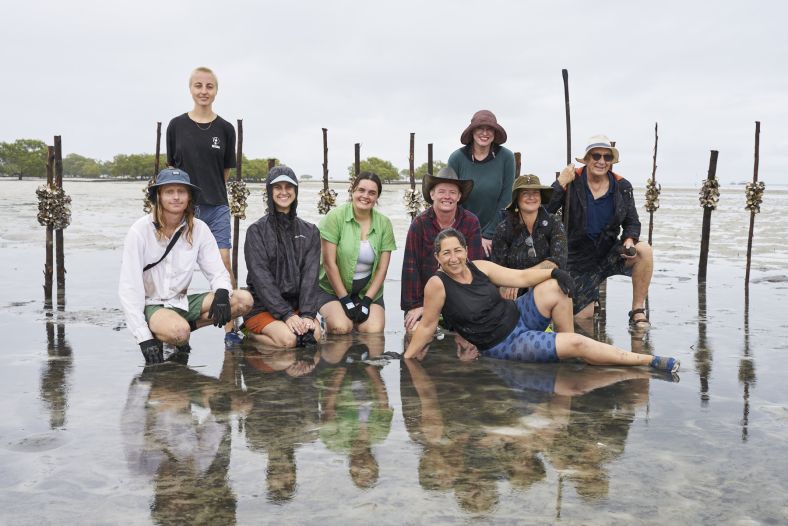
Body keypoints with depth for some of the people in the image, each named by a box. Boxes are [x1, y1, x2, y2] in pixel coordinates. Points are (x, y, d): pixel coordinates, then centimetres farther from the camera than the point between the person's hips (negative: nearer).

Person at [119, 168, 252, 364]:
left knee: (244, 299, -15)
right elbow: (129, 288, -15)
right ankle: (156, 336, -3)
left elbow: (218, 272, 0)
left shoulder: (199, 229, -2)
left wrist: (222, 292, -26)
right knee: (178, 331, -38)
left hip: (181, 302, 5)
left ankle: (184, 327, -4)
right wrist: (144, 338, -22)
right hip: (150, 305, -5)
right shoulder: (140, 231, -13)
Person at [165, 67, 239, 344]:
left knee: (223, 262, -8)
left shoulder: (225, 129, 4)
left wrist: (210, 190, 6)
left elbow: (226, 170, 10)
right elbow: (172, 167, 9)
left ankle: (230, 327, -4)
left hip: (217, 206, 0)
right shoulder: (177, 125, 4)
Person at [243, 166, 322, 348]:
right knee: (288, 338, -30)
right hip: (262, 307, -3)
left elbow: (310, 276, 0)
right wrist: (286, 314, -21)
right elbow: (261, 277, -10)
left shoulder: (310, 231, 11)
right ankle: (252, 333, 0)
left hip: (296, 305, 4)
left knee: (315, 334, -26)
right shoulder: (256, 230, 0)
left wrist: (307, 314, -15)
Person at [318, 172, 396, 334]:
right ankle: (329, 319, 7)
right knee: (342, 328, -28)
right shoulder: (335, 217, -10)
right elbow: (329, 263, -13)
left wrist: (366, 301, -11)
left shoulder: (384, 224, 1)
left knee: (374, 331, -21)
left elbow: (382, 268, -1)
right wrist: (345, 300, -14)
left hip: (369, 291, 3)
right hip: (333, 289, -3)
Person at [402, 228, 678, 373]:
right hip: (502, 345, -6)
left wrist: (553, 272, -12)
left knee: (555, 288, -17)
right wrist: (407, 358, -8)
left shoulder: (480, 268, 0)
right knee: (576, 344, -18)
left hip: (518, 315, 6)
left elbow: (520, 276, 2)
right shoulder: (437, 285, -16)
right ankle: (650, 361, -8)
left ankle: (567, 347, 2)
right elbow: (427, 327, -9)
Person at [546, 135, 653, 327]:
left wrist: (630, 240, -17)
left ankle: (638, 311, -14)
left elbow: (632, 222, 5)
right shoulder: (571, 182, -11)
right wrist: (560, 184, -30)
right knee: (583, 318, 0)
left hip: (610, 253, 2)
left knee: (644, 250, -29)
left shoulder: (622, 187, -2)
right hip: (579, 260, -2)